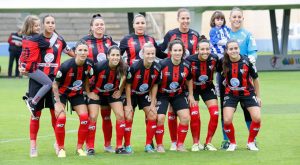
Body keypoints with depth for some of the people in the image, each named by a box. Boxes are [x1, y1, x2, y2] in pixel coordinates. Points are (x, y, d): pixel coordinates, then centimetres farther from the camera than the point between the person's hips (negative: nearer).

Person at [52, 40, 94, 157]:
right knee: (61, 119, -19)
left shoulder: (89, 65, -17)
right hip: (62, 93, -4)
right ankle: (61, 149, -2)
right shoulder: (66, 66, -30)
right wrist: (58, 103, -19)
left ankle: (79, 148, 6)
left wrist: (88, 92, 3)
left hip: (77, 94, 4)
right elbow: (55, 84, -18)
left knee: (84, 118, -10)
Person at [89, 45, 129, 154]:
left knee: (120, 116, -8)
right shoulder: (99, 66, -30)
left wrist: (120, 91, 0)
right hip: (97, 93, -3)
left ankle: (119, 147, 1)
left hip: (113, 93, 3)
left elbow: (124, 78, 2)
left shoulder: (122, 67, -21)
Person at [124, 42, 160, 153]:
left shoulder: (157, 68, -17)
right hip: (132, 94, -4)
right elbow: (128, 85, -16)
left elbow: (155, 85, -2)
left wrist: (152, 104, -3)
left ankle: (148, 145, 5)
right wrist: (128, 104, -14)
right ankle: (127, 146, 3)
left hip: (145, 94, 4)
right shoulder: (134, 67, -28)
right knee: (128, 118, -11)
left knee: (153, 117, -6)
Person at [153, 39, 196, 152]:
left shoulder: (186, 65, -11)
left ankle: (180, 145, 6)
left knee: (186, 118, -8)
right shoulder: (162, 64, -23)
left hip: (178, 95, 4)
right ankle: (159, 145, 3)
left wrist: (191, 95, 11)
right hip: (162, 95, -3)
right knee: (160, 118, -15)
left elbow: (189, 80, 10)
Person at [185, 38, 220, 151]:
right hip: (193, 88, -3)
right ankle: (196, 143, 4)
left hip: (208, 87, 3)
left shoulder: (214, 59, -18)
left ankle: (208, 143, 6)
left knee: (215, 114, -9)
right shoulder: (190, 60, -26)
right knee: (194, 115, -15)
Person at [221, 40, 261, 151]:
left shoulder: (246, 61, -14)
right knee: (227, 120, -15)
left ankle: (251, 142, 9)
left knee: (257, 118, -13)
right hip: (231, 94, 0)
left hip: (247, 93, 0)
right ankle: (232, 143, 9)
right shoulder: (224, 63, -13)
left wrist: (258, 96, 6)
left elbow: (255, 79, -1)